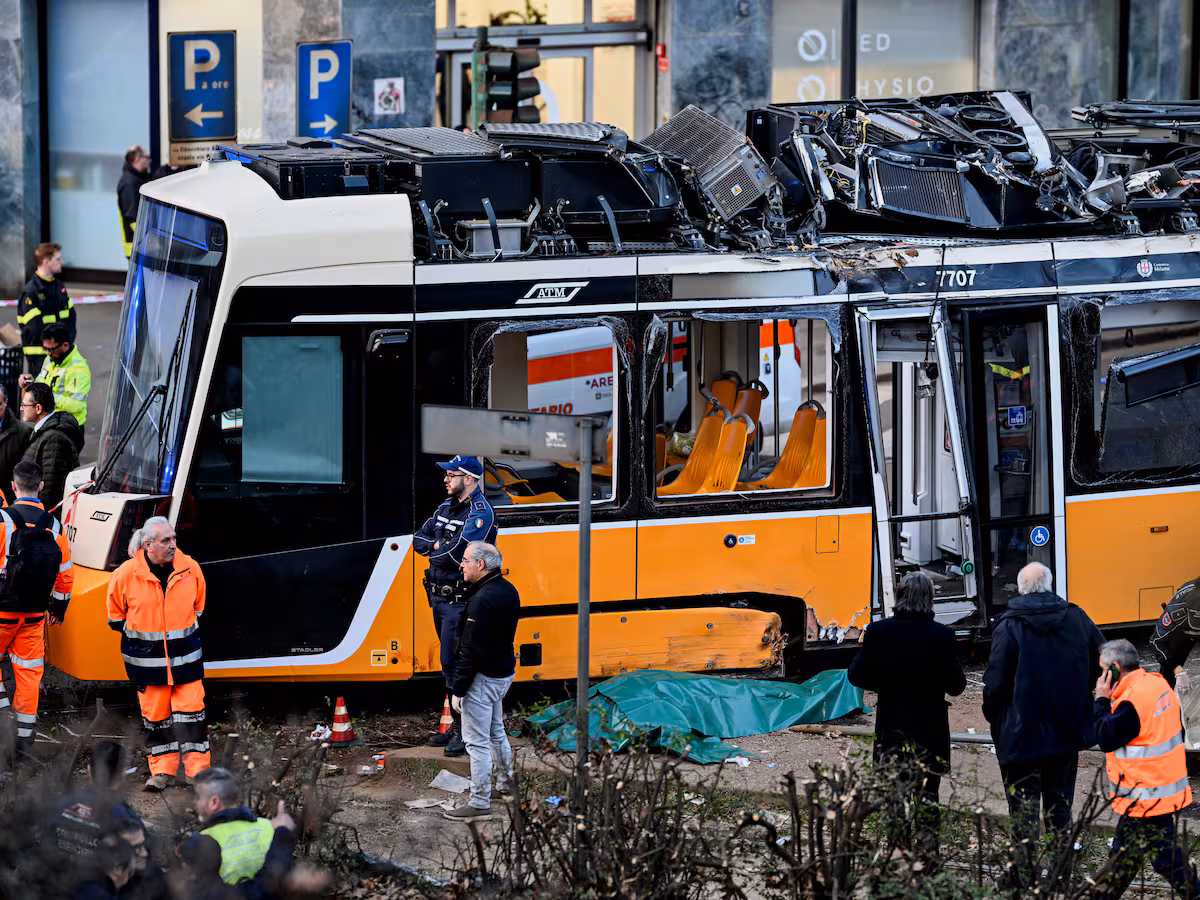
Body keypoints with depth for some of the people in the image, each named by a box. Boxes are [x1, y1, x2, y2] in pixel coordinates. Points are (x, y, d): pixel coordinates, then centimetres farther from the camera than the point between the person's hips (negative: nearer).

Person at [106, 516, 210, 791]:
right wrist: (134, 633, 7)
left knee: (190, 708, -3)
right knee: (154, 712, 5)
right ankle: (162, 770, 15)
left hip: (185, 654, 1)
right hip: (147, 657, -1)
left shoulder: (190, 568, -4)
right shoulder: (127, 574, -10)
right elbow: (115, 613, 7)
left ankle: (198, 770, 1)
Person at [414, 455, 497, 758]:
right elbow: (418, 539, 10)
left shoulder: (480, 512, -15)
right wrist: (438, 545, -8)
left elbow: (457, 552, -24)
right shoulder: (446, 507, 13)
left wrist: (434, 553, -6)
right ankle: (458, 726, 23)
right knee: (449, 665, 14)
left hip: (462, 601, -9)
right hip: (440, 598, 9)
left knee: (455, 665, -10)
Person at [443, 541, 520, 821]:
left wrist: (459, 690, -19)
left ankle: (480, 802, 3)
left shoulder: (482, 601, -25)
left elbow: (470, 650, -24)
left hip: (483, 678, -10)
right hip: (504, 672, 10)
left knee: (477, 741, -2)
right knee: (496, 732, 26)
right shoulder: (507, 590, 4)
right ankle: (509, 781, 41)